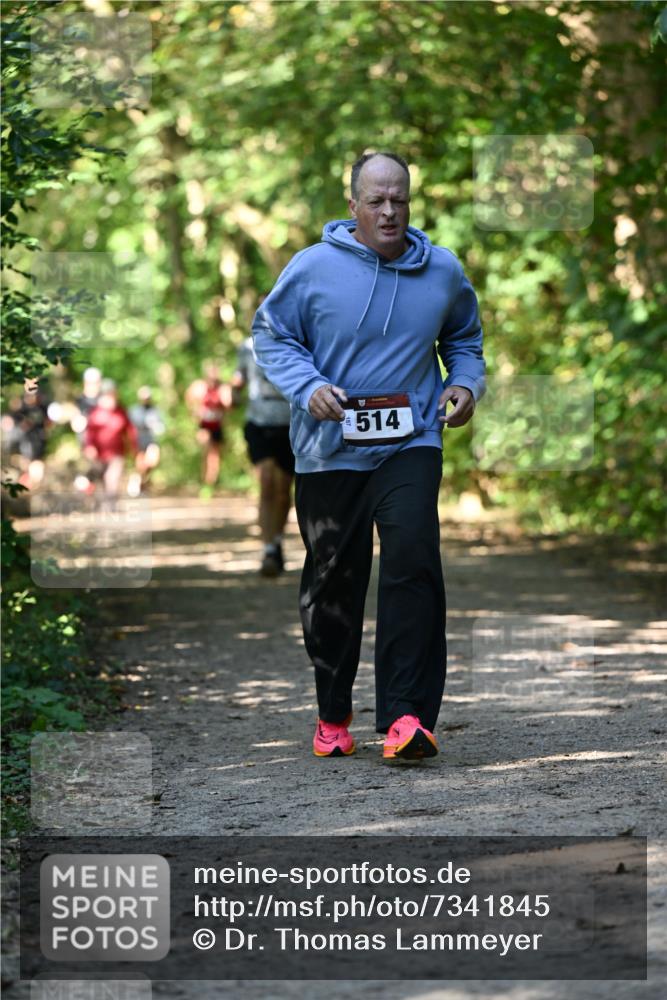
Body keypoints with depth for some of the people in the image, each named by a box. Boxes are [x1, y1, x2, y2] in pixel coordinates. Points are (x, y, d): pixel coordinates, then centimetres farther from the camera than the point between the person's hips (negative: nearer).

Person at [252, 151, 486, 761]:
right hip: (329, 452, 0)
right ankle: (333, 714, 26)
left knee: (413, 561, -19)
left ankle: (406, 714, -20)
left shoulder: (442, 271, 5)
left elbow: (464, 339, 22)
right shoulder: (314, 268, -3)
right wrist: (308, 388, -12)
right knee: (332, 580, 7)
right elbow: (270, 334, 4)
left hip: (411, 444, 0)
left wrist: (465, 384, 2)